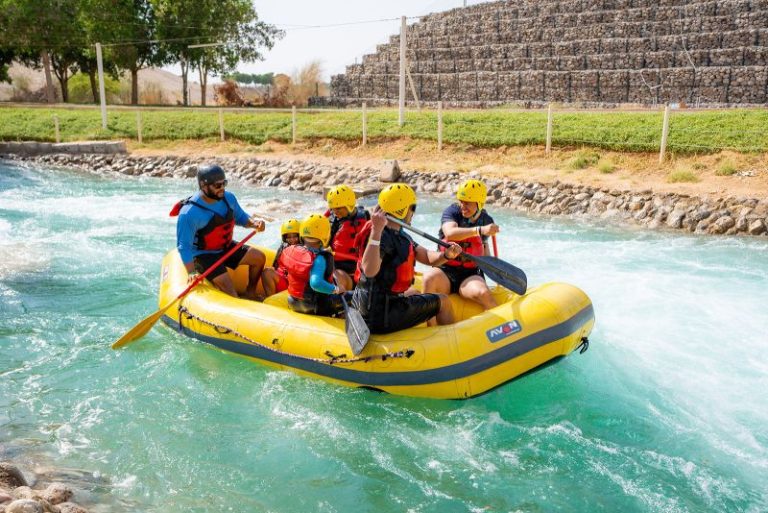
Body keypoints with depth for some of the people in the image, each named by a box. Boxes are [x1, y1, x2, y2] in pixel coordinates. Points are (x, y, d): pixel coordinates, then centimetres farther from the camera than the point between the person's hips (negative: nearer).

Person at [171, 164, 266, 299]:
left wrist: (254, 222, -13)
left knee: (259, 257, -2)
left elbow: (240, 218, 10)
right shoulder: (189, 213, -26)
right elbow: (184, 246, -23)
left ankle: (250, 293, 15)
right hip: (204, 255, -7)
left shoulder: (228, 198, -7)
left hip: (226, 247, 7)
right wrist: (191, 272, -31)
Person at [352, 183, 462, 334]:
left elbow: (426, 256, 11)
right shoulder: (383, 237, -22)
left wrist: (446, 254, -9)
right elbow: (369, 270, -38)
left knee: (413, 294, 38)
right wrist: (376, 232, -44)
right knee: (443, 301, 7)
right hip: (381, 315, -10)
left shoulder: (398, 234, 10)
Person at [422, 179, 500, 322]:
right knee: (429, 278, -36)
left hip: (470, 275, 2)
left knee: (483, 293, -33)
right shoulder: (451, 212, -3)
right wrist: (479, 230, -36)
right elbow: (450, 233, -26)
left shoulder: (486, 220, 9)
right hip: (445, 272, -1)